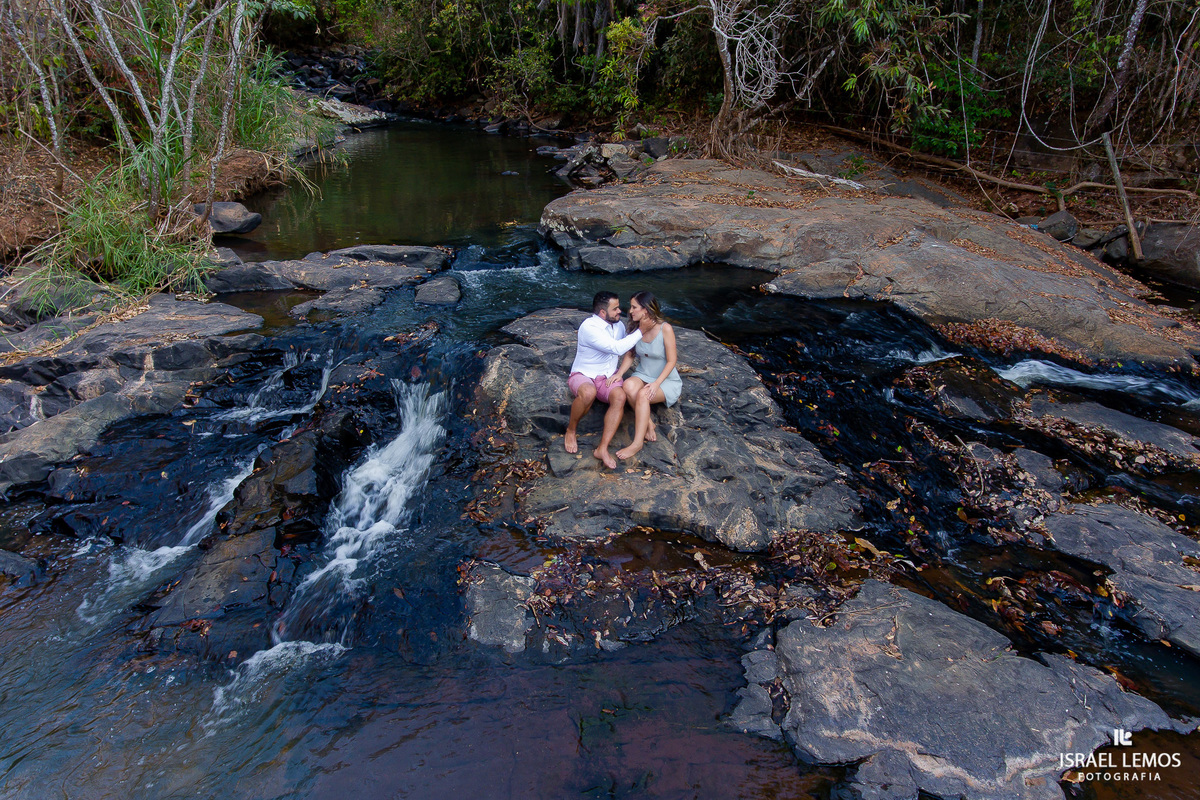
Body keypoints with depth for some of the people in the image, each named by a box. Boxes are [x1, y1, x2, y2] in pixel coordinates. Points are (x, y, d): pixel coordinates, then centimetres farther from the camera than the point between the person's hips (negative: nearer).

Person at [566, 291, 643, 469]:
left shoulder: (618, 325, 6)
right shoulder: (589, 327, -20)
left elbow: (625, 347, 27)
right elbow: (617, 348, -27)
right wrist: (641, 331, -20)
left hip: (607, 377, 6)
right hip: (583, 375, -5)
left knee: (620, 396, -30)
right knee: (588, 393, -42)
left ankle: (603, 449, -31)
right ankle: (570, 431, -13)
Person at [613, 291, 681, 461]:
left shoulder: (665, 329, -18)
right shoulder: (635, 328, -2)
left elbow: (671, 361, -15)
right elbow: (629, 355, 7)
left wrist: (656, 383, -26)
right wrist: (619, 373, -12)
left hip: (667, 380, -4)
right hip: (643, 375, 4)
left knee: (643, 395, -35)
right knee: (628, 386, -31)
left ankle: (637, 443, -28)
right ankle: (647, 423, -13)